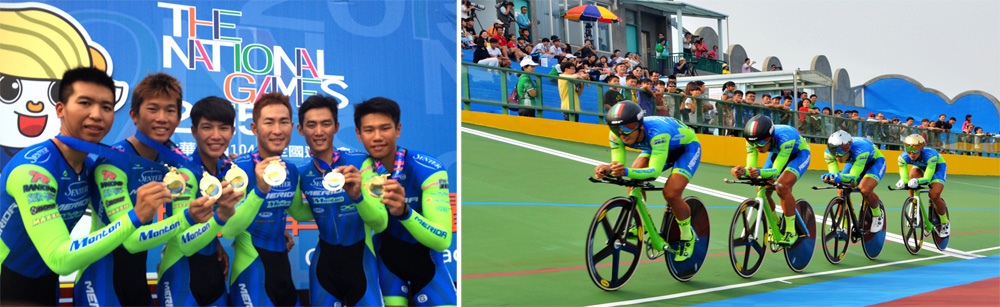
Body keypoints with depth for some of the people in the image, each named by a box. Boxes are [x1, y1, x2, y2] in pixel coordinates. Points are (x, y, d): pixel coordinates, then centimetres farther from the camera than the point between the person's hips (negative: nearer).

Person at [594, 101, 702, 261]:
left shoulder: (657, 132, -43)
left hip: (687, 147, -6)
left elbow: (655, 171, -48)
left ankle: (688, 236, 4)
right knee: (634, 180, -17)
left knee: (671, 194, -22)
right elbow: (618, 164, -27)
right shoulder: (617, 135, -26)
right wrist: (607, 169, -51)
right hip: (654, 147, 6)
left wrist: (626, 171, -64)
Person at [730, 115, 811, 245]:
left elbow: (776, 170, -43)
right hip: (776, 153, 5)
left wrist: (760, 172, -63)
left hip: (799, 154, -5)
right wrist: (742, 171, -54)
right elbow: (751, 167, -31)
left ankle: (791, 232, -17)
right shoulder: (754, 140, -27)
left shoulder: (785, 137, -42)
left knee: (782, 187, -29)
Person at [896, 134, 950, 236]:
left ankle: (944, 223, 4)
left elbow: (927, 178, -41)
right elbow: (904, 177, -30)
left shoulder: (930, 155, -40)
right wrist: (902, 182, -54)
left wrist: (917, 181, -62)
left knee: (934, 195, -21)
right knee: (912, 175, -30)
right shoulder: (903, 158, -31)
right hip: (921, 167, 4)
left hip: (938, 167, -4)